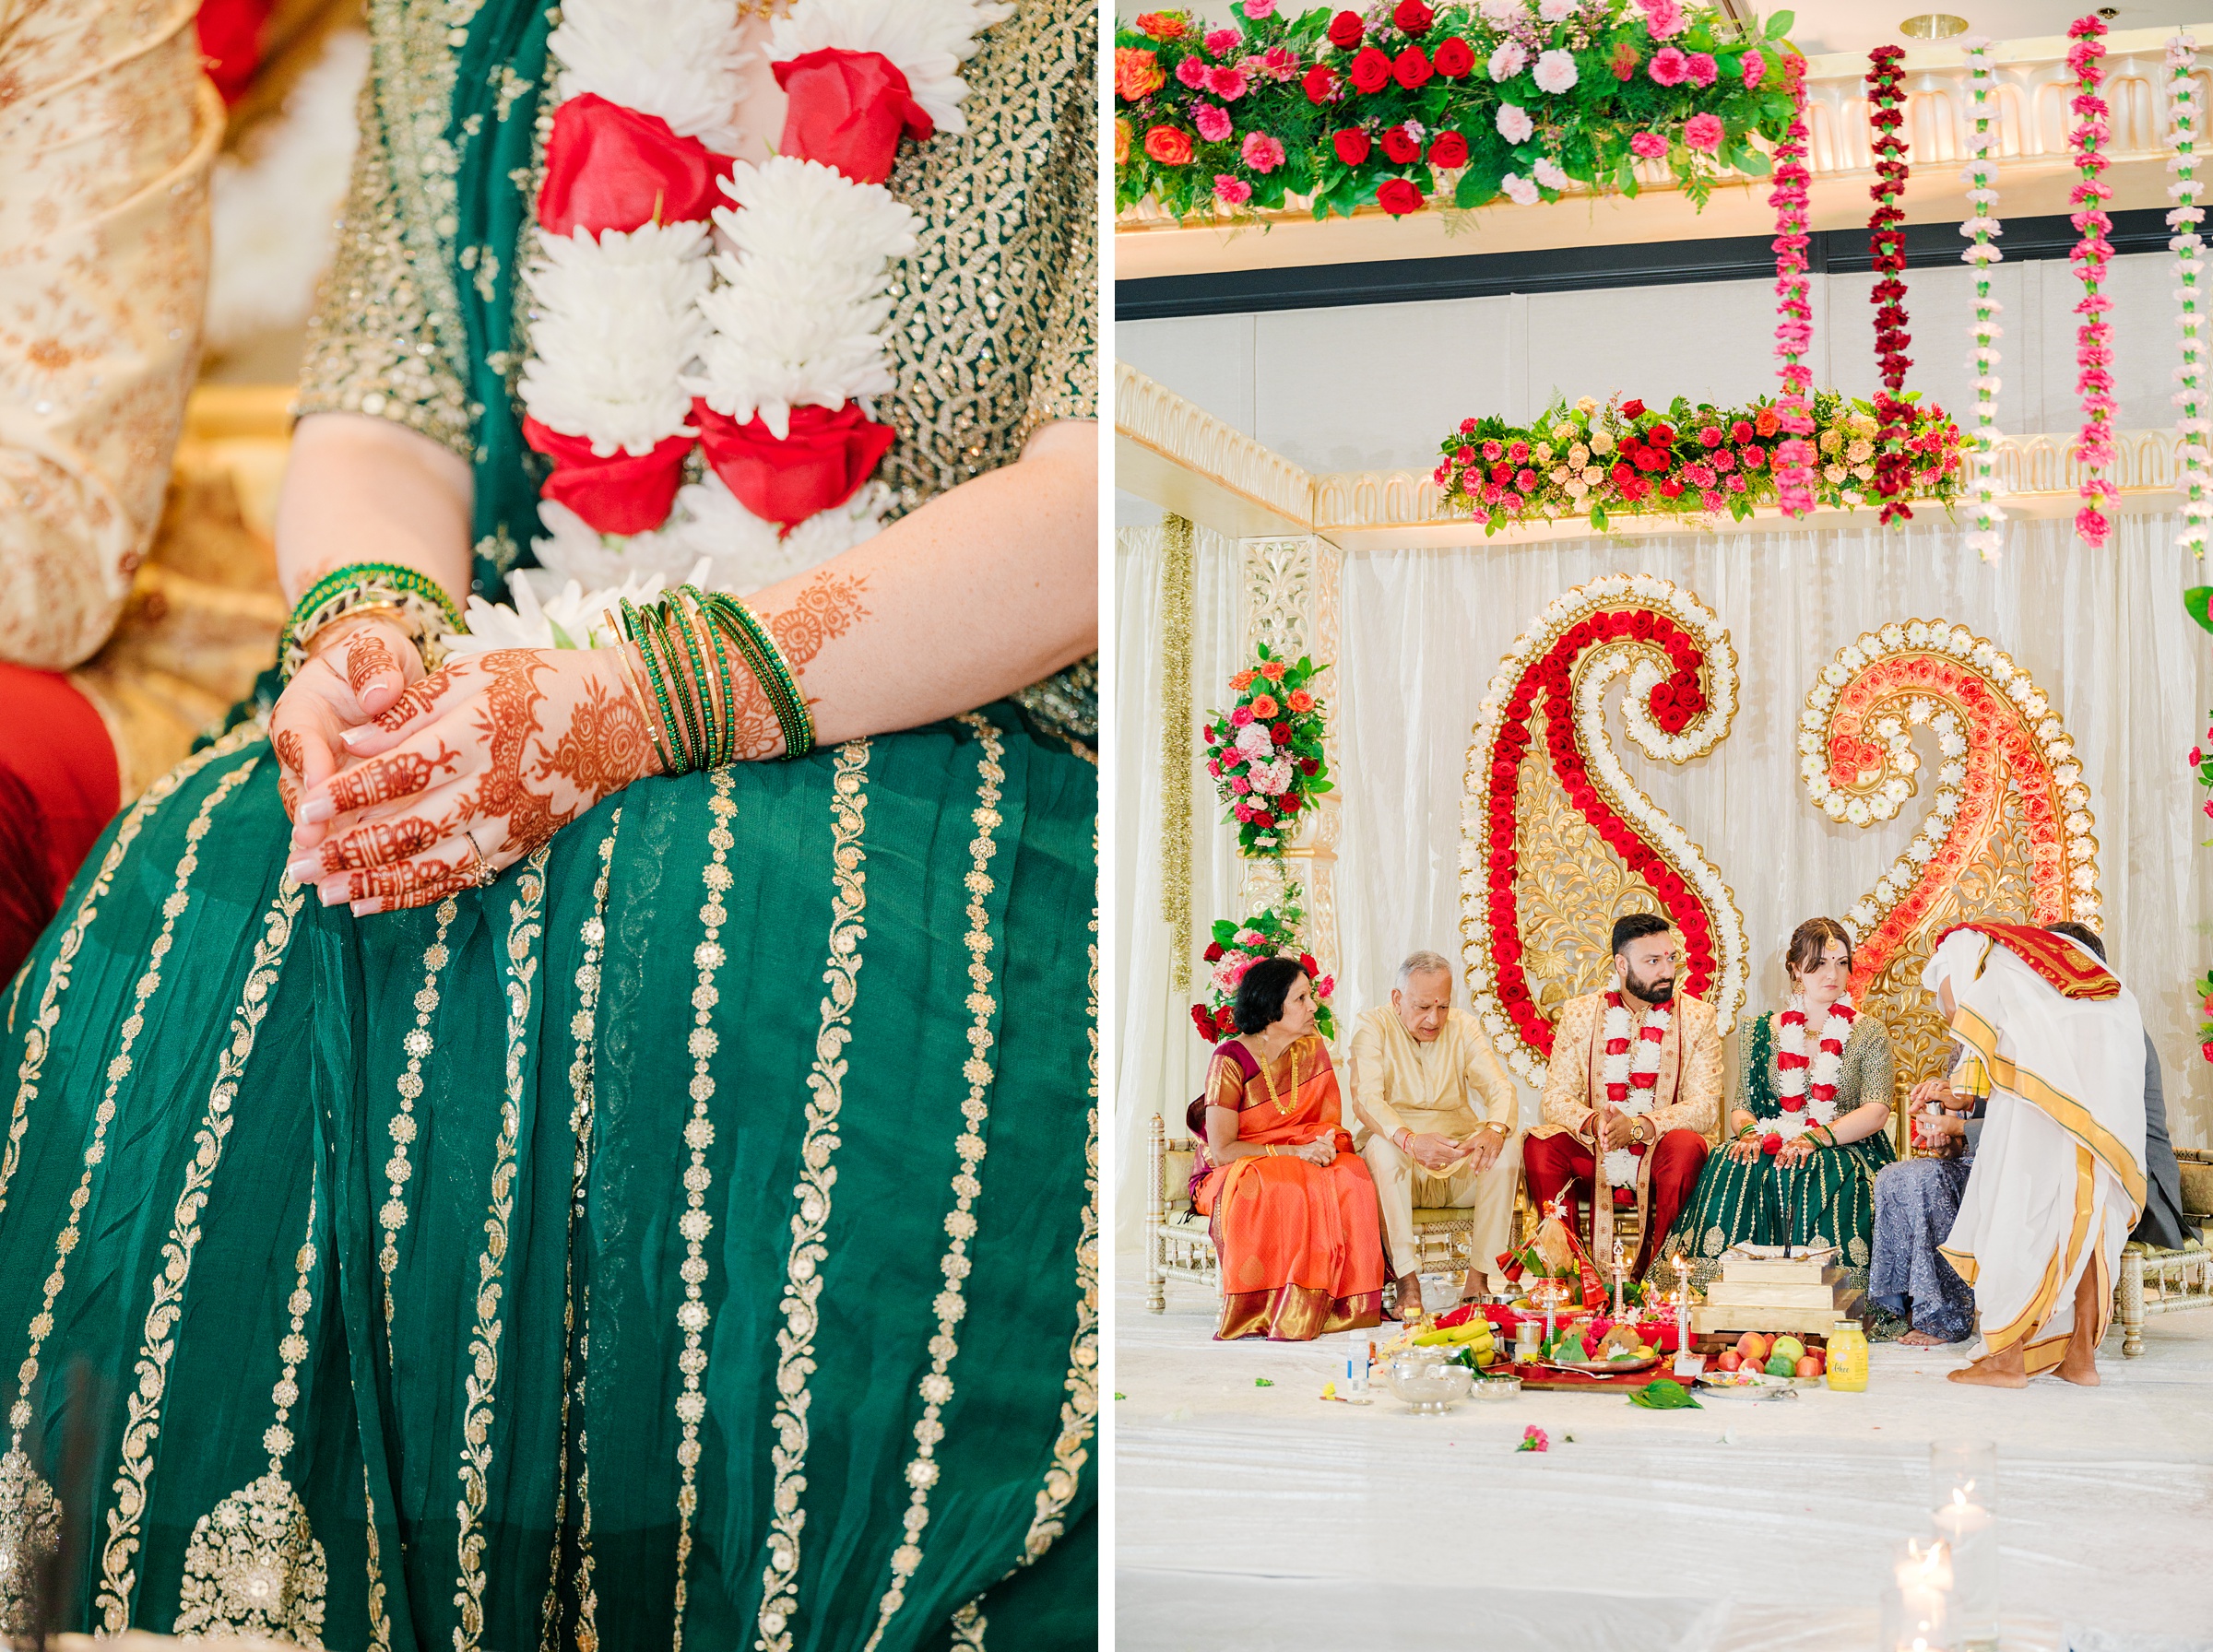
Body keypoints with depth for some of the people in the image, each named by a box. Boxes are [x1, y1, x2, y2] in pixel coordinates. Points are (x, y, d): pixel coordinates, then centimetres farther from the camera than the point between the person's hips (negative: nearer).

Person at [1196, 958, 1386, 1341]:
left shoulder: (1313, 1049, 4)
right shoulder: (1231, 1060, -14)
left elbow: (1330, 1124, 10)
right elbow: (1222, 1150, -16)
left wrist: (1326, 1144, -16)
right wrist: (1294, 1152, -22)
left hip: (1306, 1161, 5)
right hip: (1236, 1170, -5)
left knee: (1350, 1178, -29)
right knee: (1282, 1189, -39)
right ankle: (1274, 1309, -29)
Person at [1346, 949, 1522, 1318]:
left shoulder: (1464, 1027, 4)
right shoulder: (1373, 1027, -6)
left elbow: (1501, 1089, -9)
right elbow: (1365, 1100, -21)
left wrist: (1495, 1129, -34)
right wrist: (1410, 1140, -42)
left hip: (1460, 1158, 3)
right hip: (1400, 1161, -3)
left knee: (1508, 1143, -25)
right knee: (1381, 1146, -34)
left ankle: (1480, 1277, -23)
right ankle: (1407, 1281, -34)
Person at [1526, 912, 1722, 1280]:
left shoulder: (1697, 1017, 1)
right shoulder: (1579, 1014, 5)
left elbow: (1705, 1106, -9)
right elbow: (1556, 1098, -1)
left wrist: (1639, 1127, -25)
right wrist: (1593, 1123, -25)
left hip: (1659, 1156, -1)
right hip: (1593, 1156, 1)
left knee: (1687, 1146, -34)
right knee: (1540, 1144, -27)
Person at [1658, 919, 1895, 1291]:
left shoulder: (1868, 1033, 10)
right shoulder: (1761, 1032, 16)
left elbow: (1877, 1111, -4)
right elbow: (1741, 1106, 14)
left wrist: (1818, 1136, -20)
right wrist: (1749, 1131, -12)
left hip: (1846, 1149, -2)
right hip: (1772, 1146, 2)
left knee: (1818, 1177, -39)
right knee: (1731, 1170, -33)